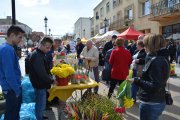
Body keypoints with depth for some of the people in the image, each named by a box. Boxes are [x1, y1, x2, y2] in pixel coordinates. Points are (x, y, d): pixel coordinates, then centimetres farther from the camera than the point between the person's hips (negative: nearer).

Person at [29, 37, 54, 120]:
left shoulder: (39, 54, 8)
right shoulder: (37, 56, -25)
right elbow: (42, 74, -29)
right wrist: (52, 81, -16)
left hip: (40, 83, 10)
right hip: (40, 85, -10)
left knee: (40, 104, 25)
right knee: (40, 105, 4)